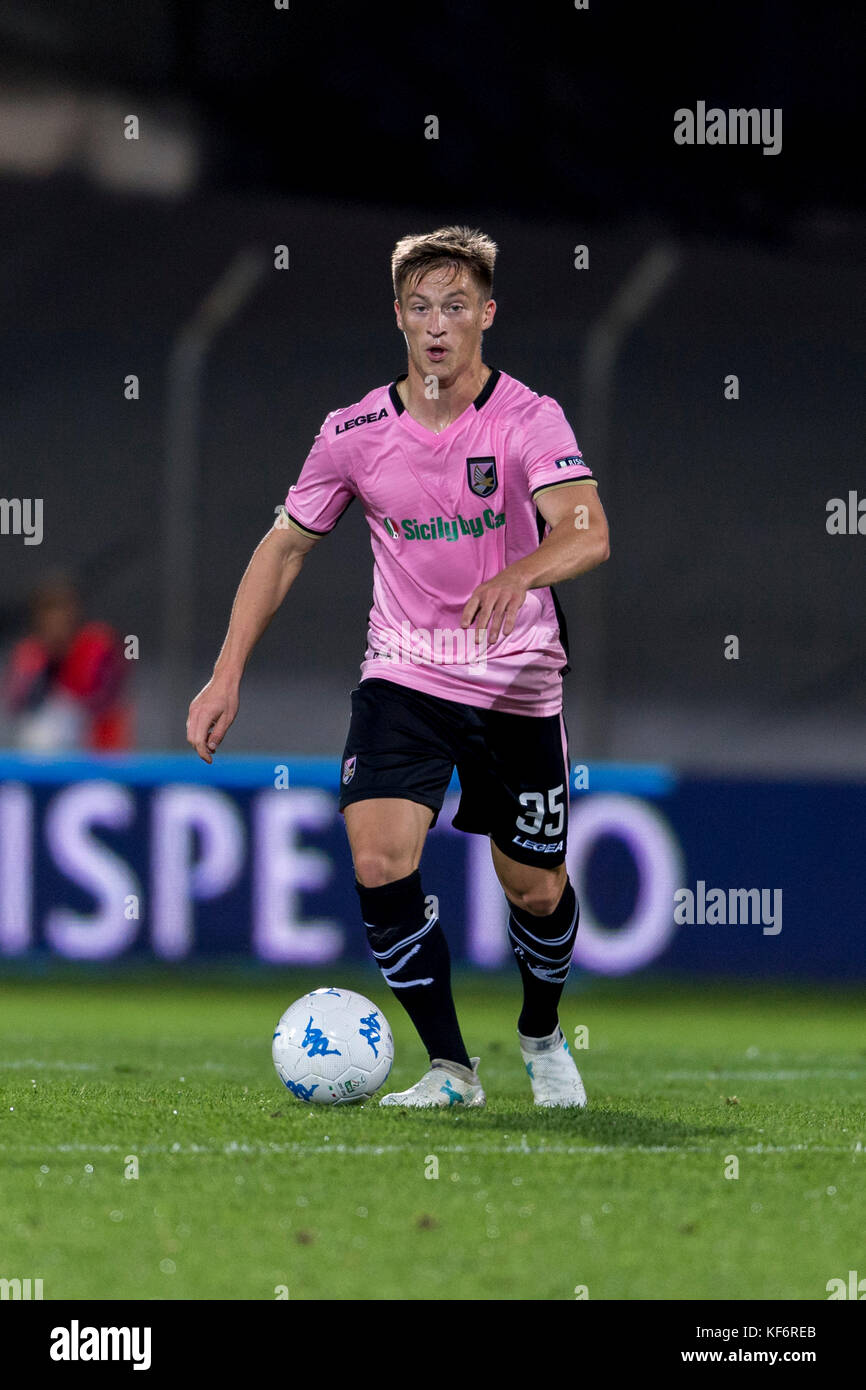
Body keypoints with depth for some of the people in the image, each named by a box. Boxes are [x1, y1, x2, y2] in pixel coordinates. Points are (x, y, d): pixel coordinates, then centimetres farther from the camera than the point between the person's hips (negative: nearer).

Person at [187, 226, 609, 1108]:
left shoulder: (528, 420, -13)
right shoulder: (355, 433, -4)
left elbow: (587, 533, -29)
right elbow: (285, 546, 7)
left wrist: (518, 574, -51)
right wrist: (227, 675, 0)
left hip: (518, 686, -1)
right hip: (403, 677, 1)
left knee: (536, 892, 6)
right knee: (379, 863, -19)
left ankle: (542, 1037, 39)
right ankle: (450, 1068, -5)